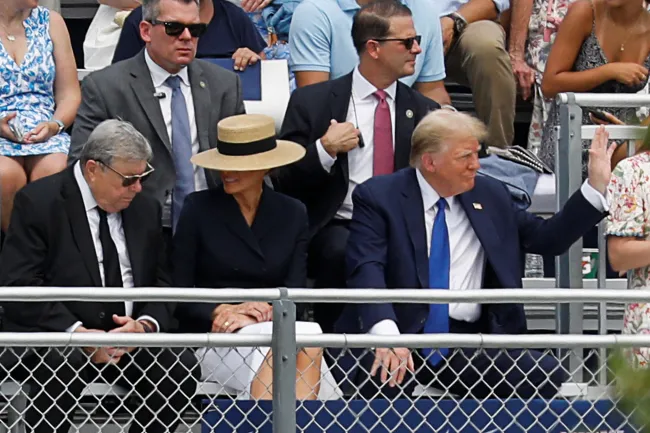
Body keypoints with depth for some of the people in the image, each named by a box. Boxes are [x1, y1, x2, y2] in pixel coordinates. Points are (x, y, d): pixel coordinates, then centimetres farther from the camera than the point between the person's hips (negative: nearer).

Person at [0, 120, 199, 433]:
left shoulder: (145, 208, 12)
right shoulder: (38, 201, -6)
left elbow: (160, 283, 14)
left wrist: (145, 325, -10)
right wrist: (78, 333, -22)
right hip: (54, 336, -5)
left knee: (182, 369, -21)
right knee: (61, 366, -38)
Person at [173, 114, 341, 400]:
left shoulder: (292, 214, 12)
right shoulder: (200, 208, 5)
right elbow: (179, 294, 2)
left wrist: (263, 311, -16)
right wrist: (221, 311, -15)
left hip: (277, 327, 2)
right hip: (214, 334, -2)